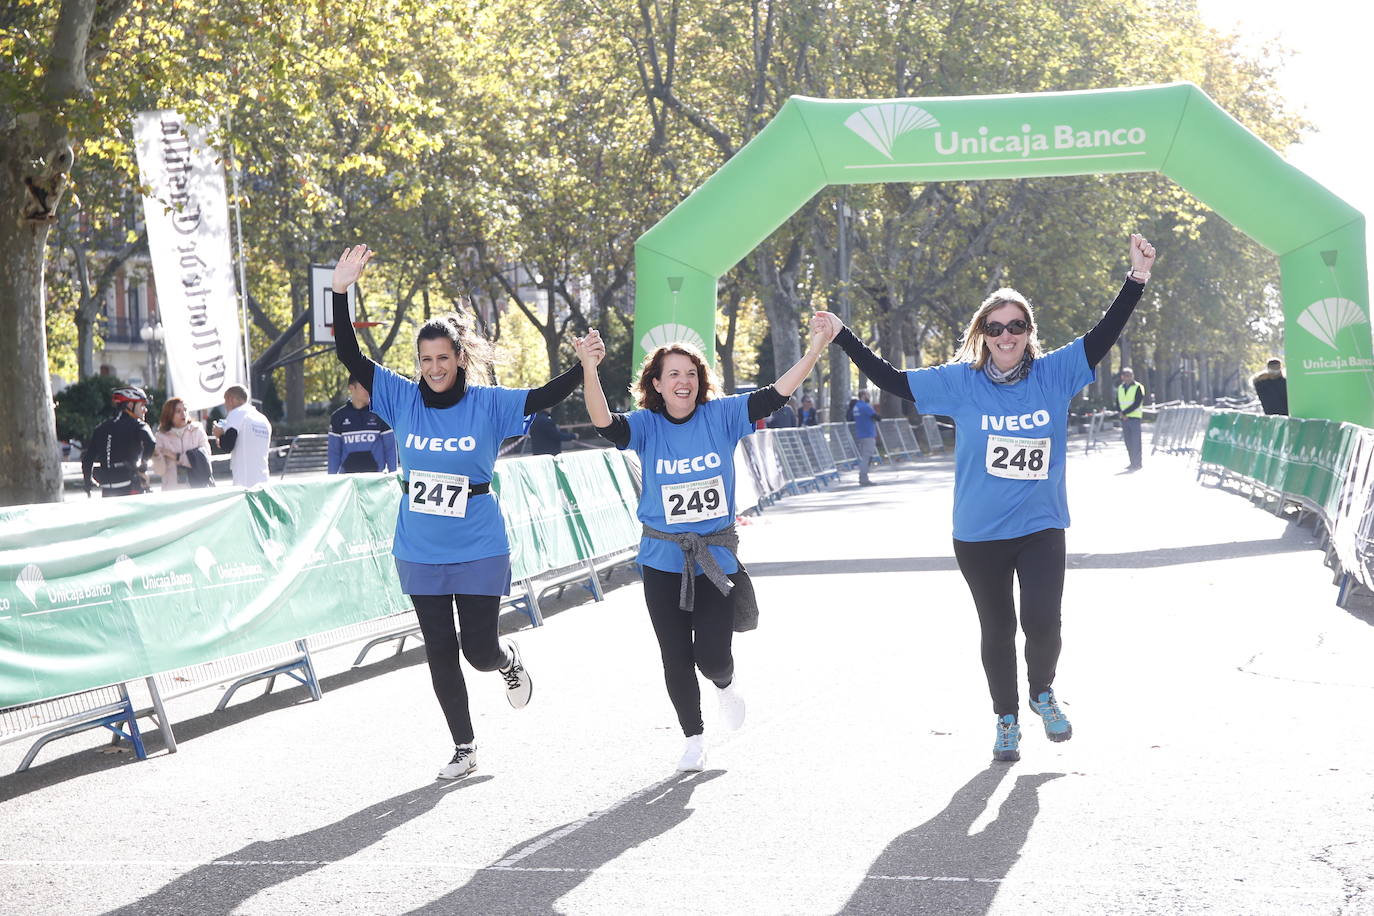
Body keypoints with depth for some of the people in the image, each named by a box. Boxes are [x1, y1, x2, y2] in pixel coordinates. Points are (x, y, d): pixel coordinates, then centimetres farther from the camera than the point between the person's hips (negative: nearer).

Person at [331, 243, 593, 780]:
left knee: (479, 651, -3)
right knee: (440, 654, 7)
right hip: (420, 552, 3)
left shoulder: (488, 404, -6)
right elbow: (350, 358, -5)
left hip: (478, 550, -2)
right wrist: (340, 292, -14)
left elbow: (544, 397, -12)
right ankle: (464, 750, 21)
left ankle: (509, 659, 36)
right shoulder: (403, 399, -2)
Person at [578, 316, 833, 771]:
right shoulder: (646, 425, -5)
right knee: (676, 658, 7)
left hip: (717, 557, 0)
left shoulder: (721, 416, -3)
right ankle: (694, 738, 27)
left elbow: (773, 396, -10)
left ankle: (725, 684, 32)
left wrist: (814, 350, -22)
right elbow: (604, 423, -23)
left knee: (712, 656, -6)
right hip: (663, 559, 1)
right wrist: (589, 371, -41)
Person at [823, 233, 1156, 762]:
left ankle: (1042, 692, 17)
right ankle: (1006, 719, 30)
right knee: (997, 629, 11)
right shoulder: (961, 382, -3)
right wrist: (843, 338, -1)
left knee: (1042, 621, -14)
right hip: (978, 535, 1)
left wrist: (1137, 278, -11)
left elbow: (1102, 337, -2)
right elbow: (893, 381, 2)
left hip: (1041, 527, 0)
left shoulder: (1053, 375, -2)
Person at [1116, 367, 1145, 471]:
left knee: (1135, 441, -7)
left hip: (1134, 417, -5)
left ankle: (1137, 463, -6)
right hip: (1124, 419, 5)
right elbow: (1118, 403, 13)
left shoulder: (1138, 387, -4)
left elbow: (1137, 403, -12)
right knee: (1128, 442, 6)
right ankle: (1132, 463, 12)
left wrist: (1124, 412, -15)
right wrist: (1121, 413, -7)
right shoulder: (1120, 388, 14)